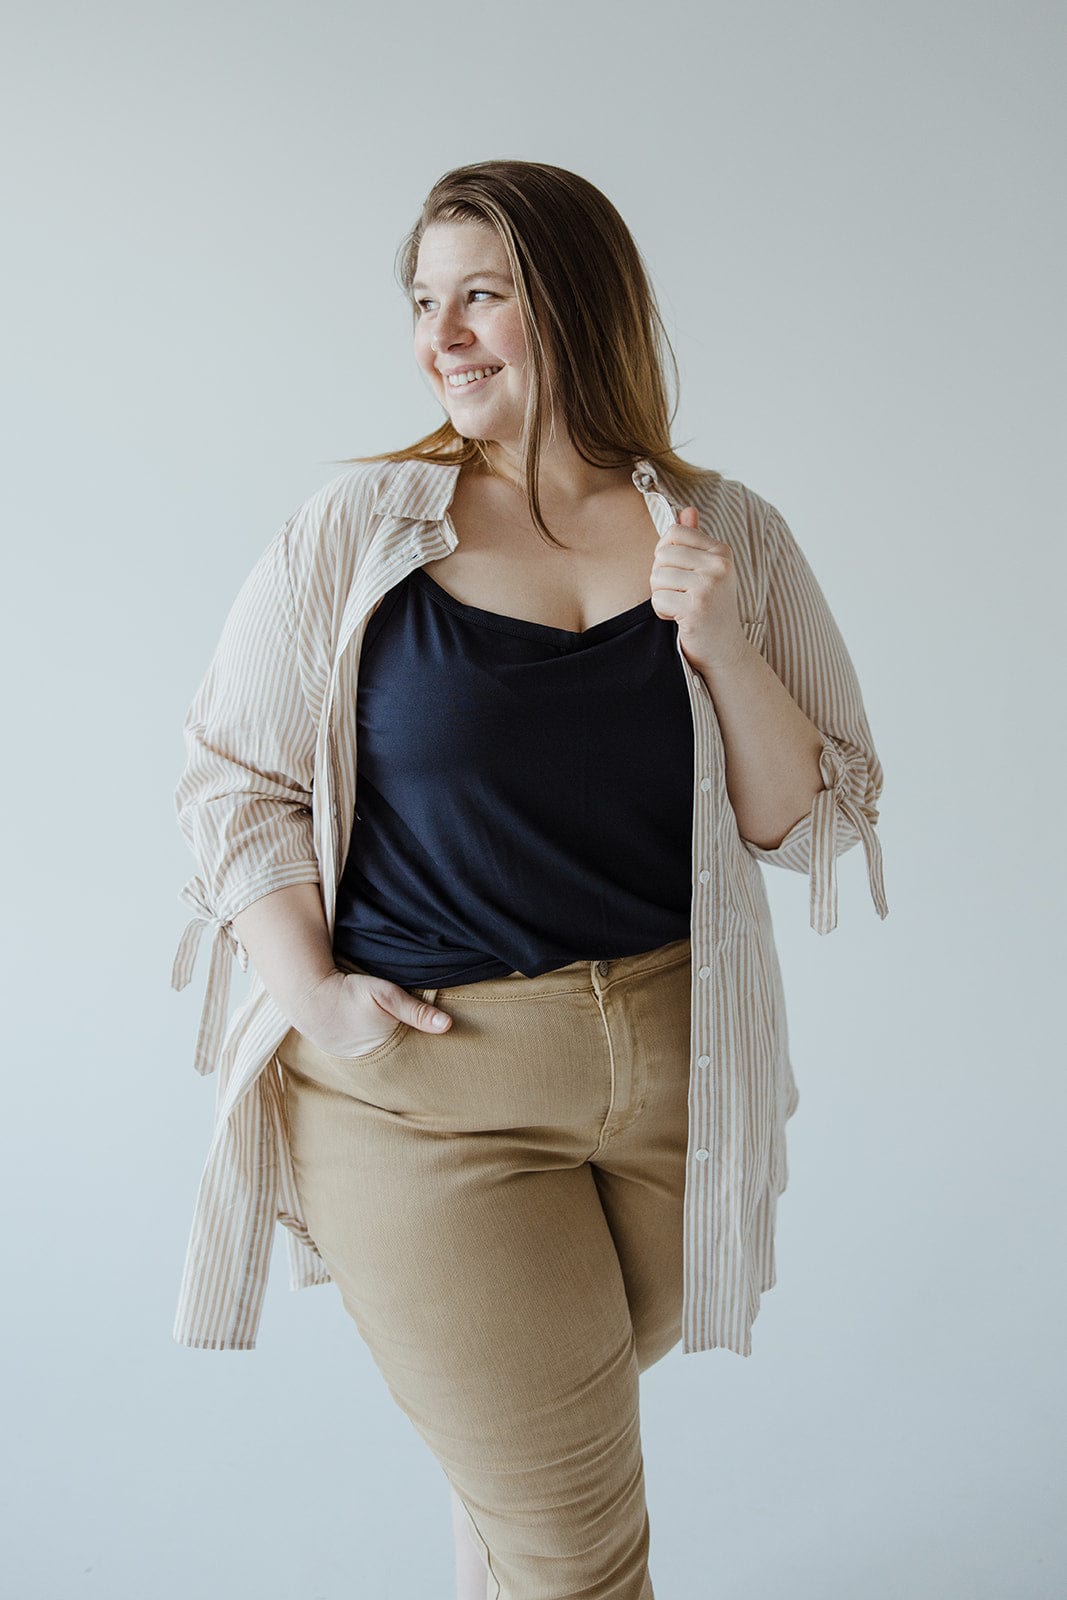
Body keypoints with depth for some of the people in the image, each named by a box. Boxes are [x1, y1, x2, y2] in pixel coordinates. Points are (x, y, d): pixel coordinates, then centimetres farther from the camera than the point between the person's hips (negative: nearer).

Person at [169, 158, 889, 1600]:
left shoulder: (729, 534, 1)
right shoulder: (359, 527, -5)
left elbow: (816, 822, 1)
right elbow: (232, 779, 0)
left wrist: (722, 649, -14)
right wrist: (313, 994, -11)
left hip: (679, 1065, 3)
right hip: (426, 1081, -3)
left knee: (529, 1449, 25)